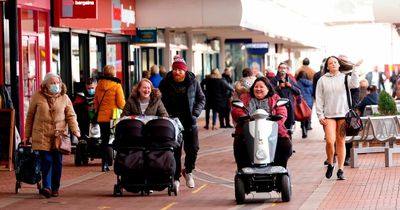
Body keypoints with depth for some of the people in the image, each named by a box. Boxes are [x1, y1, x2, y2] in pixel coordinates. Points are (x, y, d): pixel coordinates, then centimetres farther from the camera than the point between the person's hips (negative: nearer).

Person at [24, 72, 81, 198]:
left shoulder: (64, 98, 6)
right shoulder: (37, 97, 2)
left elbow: (71, 116, 5)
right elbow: (30, 116, 8)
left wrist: (75, 130, -11)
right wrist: (27, 135, 9)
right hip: (42, 135, -2)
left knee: (57, 161, 3)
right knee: (46, 160, -12)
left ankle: (55, 188, 13)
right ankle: (46, 187, -17)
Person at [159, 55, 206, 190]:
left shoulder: (193, 81, 2)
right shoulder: (165, 83, -1)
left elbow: (201, 99, 8)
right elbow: (160, 102, 3)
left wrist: (195, 113, -5)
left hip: (190, 122, 1)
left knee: (193, 149, -1)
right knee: (175, 151, -1)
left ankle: (188, 171, 24)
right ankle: (176, 178, 8)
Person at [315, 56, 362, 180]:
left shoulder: (344, 78, 7)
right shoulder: (322, 80, 5)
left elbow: (354, 84, -14)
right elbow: (319, 99, 4)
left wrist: (356, 69, -12)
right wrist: (320, 115, -2)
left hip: (343, 114, 1)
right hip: (329, 115, -1)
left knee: (341, 142, 3)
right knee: (330, 141, -14)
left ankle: (340, 170, 8)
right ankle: (330, 164, 10)